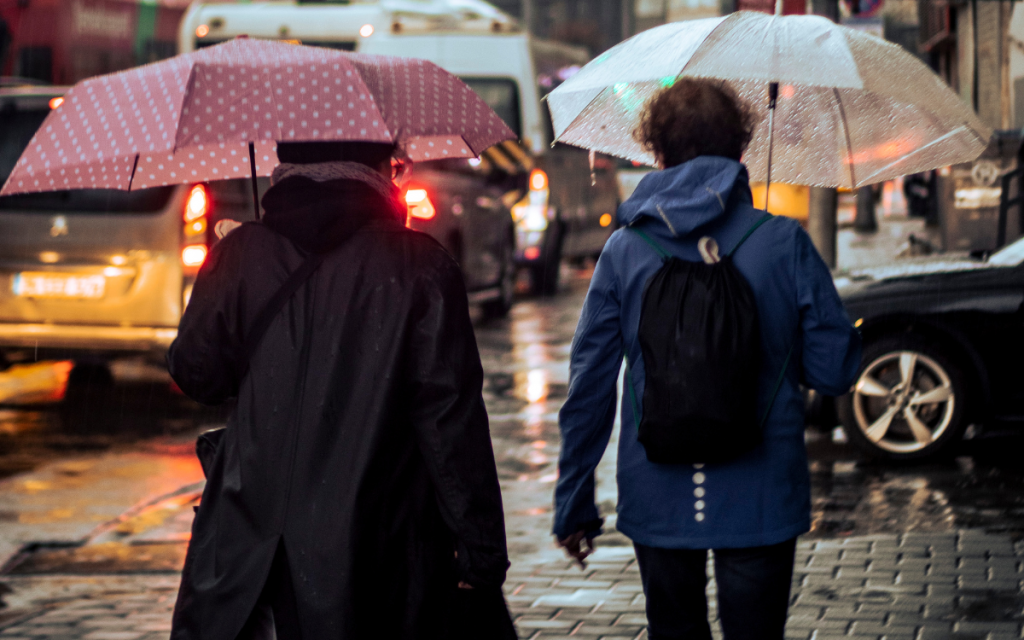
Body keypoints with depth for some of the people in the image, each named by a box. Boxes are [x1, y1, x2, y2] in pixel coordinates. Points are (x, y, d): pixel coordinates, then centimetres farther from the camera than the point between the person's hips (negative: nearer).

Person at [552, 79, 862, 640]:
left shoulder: (624, 251, -2)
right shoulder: (784, 243, -6)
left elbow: (588, 385, 0)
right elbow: (835, 371, -4)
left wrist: (573, 505, 9)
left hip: (657, 502, 2)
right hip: (759, 500, -1)